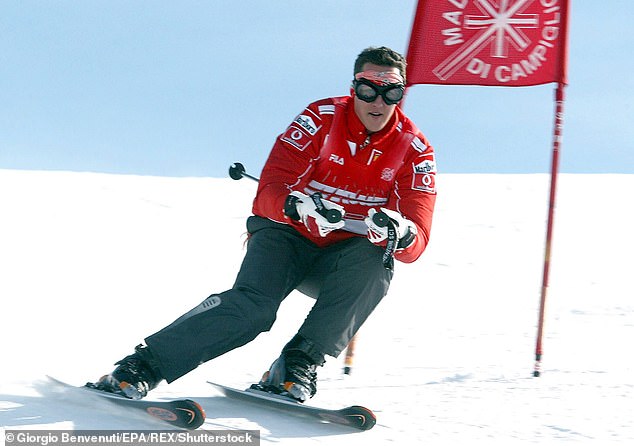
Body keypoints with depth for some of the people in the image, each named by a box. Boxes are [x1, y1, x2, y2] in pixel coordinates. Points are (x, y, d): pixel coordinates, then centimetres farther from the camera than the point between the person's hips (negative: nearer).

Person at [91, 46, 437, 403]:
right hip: (290, 238, -2)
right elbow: (269, 193, -18)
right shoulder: (320, 118, -11)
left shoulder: (415, 148, -7)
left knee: (373, 264, -32)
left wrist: (399, 233, -40)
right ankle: (141, 367, -29)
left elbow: (416, 242, -15)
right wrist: (299, 206, -42)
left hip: (343, 260, 2)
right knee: (253, 305, -30)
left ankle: (299, 364, -28)